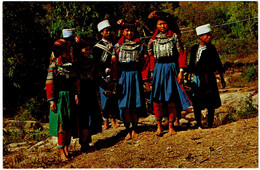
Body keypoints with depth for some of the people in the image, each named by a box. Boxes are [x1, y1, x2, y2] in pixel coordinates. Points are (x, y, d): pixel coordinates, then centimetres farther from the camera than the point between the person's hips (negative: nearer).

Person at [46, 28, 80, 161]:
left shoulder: (72, 61, 10)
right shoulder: (55, 62, -6)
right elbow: (50, 80, -9)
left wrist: (76, 94, 7)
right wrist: (51, 100, -13)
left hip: (70, 95, 5)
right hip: (59, 95, -5)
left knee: (70, 123, 6)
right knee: (61, 124, -6)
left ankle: (66, 148, 16)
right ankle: (61, 151, 0)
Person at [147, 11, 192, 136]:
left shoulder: (174, 37, 4)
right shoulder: (154, 40, 12)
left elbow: (181, 54, 1)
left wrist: (181, 71, -6)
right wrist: (153, 73, 10)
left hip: (171, 69, -2)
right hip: (159, 69, 2)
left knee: (171, 100, -4)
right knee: (157, 100, -5)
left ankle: (171, 127, 7)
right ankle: (159, 126, 6)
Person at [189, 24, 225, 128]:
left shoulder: (211, 48, 1)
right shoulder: (194, 48, 7)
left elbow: (218, 64, 5)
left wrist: (222, 79, 6)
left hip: (209, 78, -2)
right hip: (197, 78, 2)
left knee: (210, 104, 2)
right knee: (196, 103, 2)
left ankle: (210, 125, 12)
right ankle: (199, 124, 14)